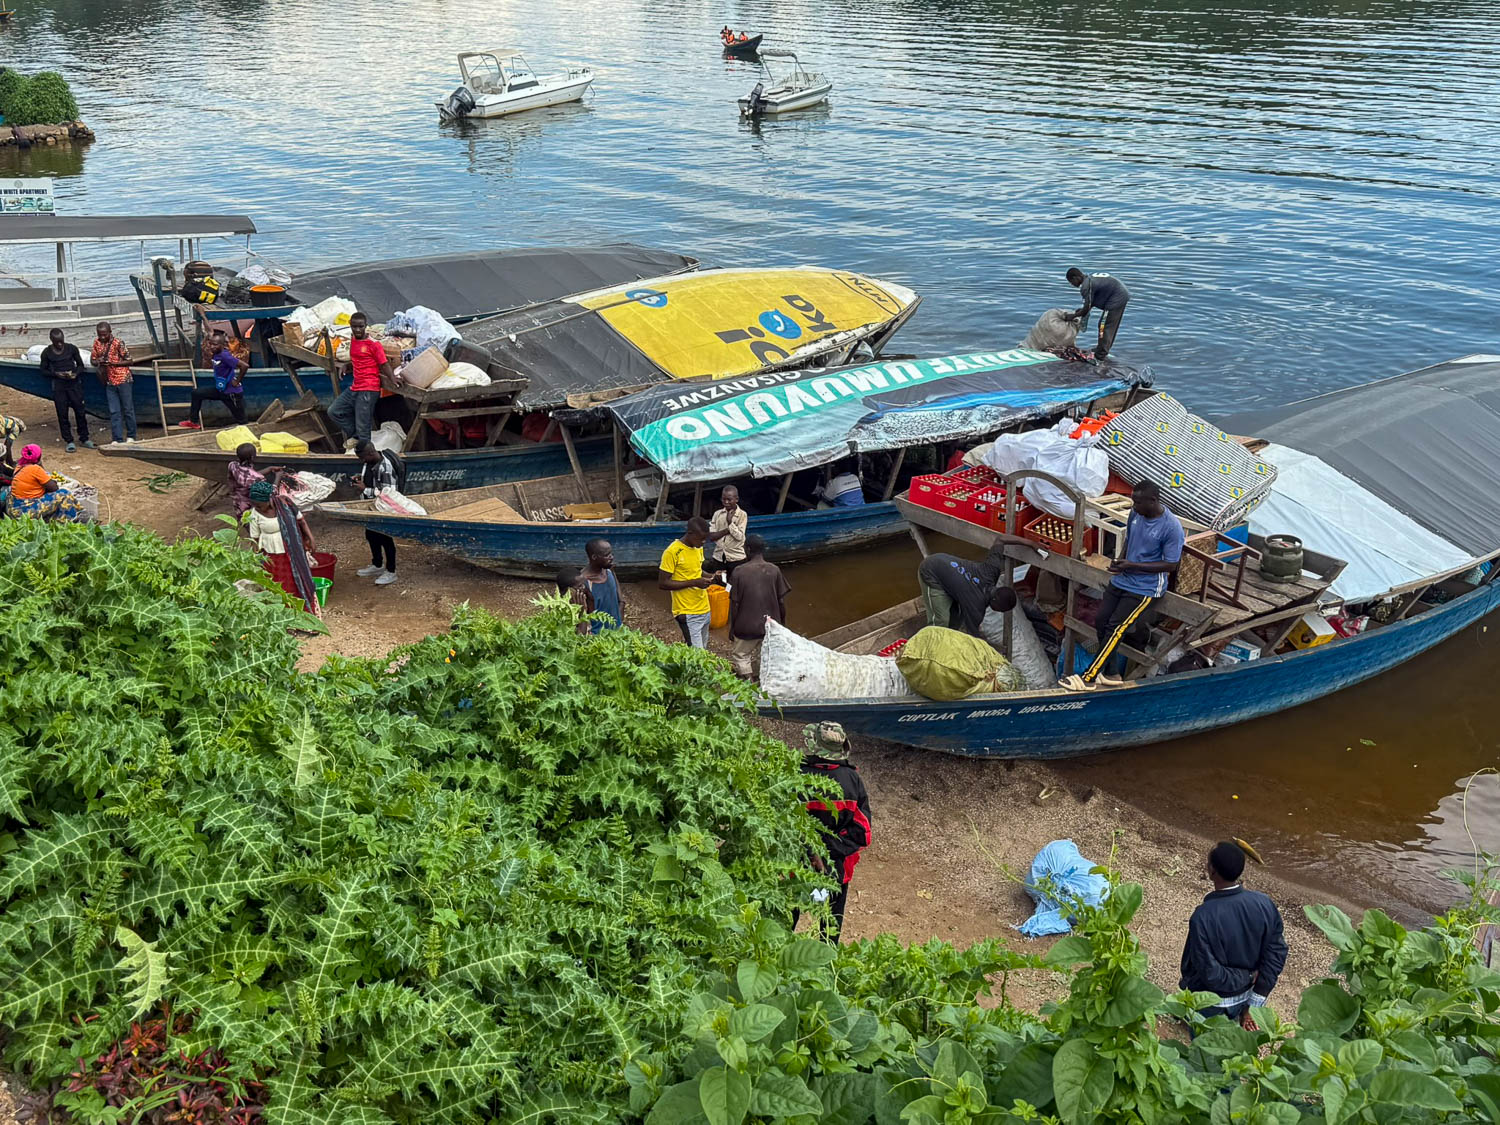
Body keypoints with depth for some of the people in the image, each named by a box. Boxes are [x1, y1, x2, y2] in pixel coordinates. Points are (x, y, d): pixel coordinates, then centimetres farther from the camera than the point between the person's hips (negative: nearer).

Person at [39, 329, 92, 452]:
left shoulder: (72, 349, 0)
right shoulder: (47, 353, -2)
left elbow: (80, 365, 8)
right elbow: (44, 370, 5)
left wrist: (76, 373, -13)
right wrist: (56, 374, -14)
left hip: (74, 383, 1)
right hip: (58, 386, -1)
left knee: (80, 412, 3)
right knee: (62, 414, 2)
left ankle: (84, 439, 15)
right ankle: (69, 441, 10)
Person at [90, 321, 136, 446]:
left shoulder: (117, 343, -12)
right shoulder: (97, 343, 4)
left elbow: (129, 361, -9)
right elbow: (92, 360, 12)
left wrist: (112, 363, -20)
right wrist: (98, 362, -11)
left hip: (123, 380, -5)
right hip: (109, 382, 5)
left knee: (128, 409, 4)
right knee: (114, 412, 3)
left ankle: (131, 436, 15)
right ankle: (117, 439, 5)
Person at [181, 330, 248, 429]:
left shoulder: (225, 356, -23)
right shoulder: (216, 355, 3)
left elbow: (245, 366, -30)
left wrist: (237, 381, -20)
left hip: (232, 393, -9)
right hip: (221, 390, 9)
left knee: (241, 421, -1)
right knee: (197, 393, 11)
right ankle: (194, 421, 19)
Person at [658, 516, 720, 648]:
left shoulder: (698, 548, 7)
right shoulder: (672, 552, -16)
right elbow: (662, 584, -16)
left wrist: (710, 576, 1)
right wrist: (694, 583, -21)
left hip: (704, 609, 8)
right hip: (687, 613, -8)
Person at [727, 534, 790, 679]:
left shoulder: (740, 571, -14)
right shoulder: (774, 570, -8)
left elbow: (734, 603, -10)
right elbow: (781, 601, -3)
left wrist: (732, 627, 2)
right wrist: (782, 623, 12)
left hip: (746, 626, -3)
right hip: (771, 625, 3)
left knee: (740, 656, 13)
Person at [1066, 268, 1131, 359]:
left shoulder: (1086, 286, -18)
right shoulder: (1090, 278, 12)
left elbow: (1087, 308, -14)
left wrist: (1073, 316, -2)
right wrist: (1082, 311, 17)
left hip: (1116, 299, -10)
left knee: (1104, 326, -5)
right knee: (1112, 326, 19)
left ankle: (1100, 354, -2)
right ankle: (1102, 349, 31)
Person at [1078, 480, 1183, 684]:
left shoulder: (1172, 527, -19)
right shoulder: (1135, 513, 1)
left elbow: (1171, 565, -15)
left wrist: (1132, 566, -21)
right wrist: (1120, 562, 5)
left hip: (1146, 587, -7)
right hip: (1122, 579, 7)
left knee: (1115, 627, -14)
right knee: (1100, 621, -3)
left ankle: (1088, 678, -12)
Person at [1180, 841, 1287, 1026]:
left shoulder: (1203, 918, -33)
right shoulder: (1264, 904, -18)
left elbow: (1210, 974, -29)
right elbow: (1276, 955, -11)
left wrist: (1247, 977, -11)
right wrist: (1253, 1006, -8)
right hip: (1244, 997, 4)